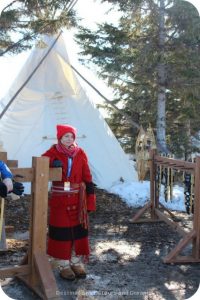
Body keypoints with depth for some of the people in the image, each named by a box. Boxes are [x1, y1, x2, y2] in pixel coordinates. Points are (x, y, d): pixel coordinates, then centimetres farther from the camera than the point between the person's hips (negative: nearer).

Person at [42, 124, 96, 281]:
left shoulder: (80, 154, 2)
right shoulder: (53, 153, -3)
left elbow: (87, 178, 3)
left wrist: (90, 201, 0)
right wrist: (52, 164, -28)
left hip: (78, 199, 2)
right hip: (60, 200, -2)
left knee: (78, 230, 10)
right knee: (62, 231, 5)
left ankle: (77, 262, 26)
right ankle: (64, 265, 19)